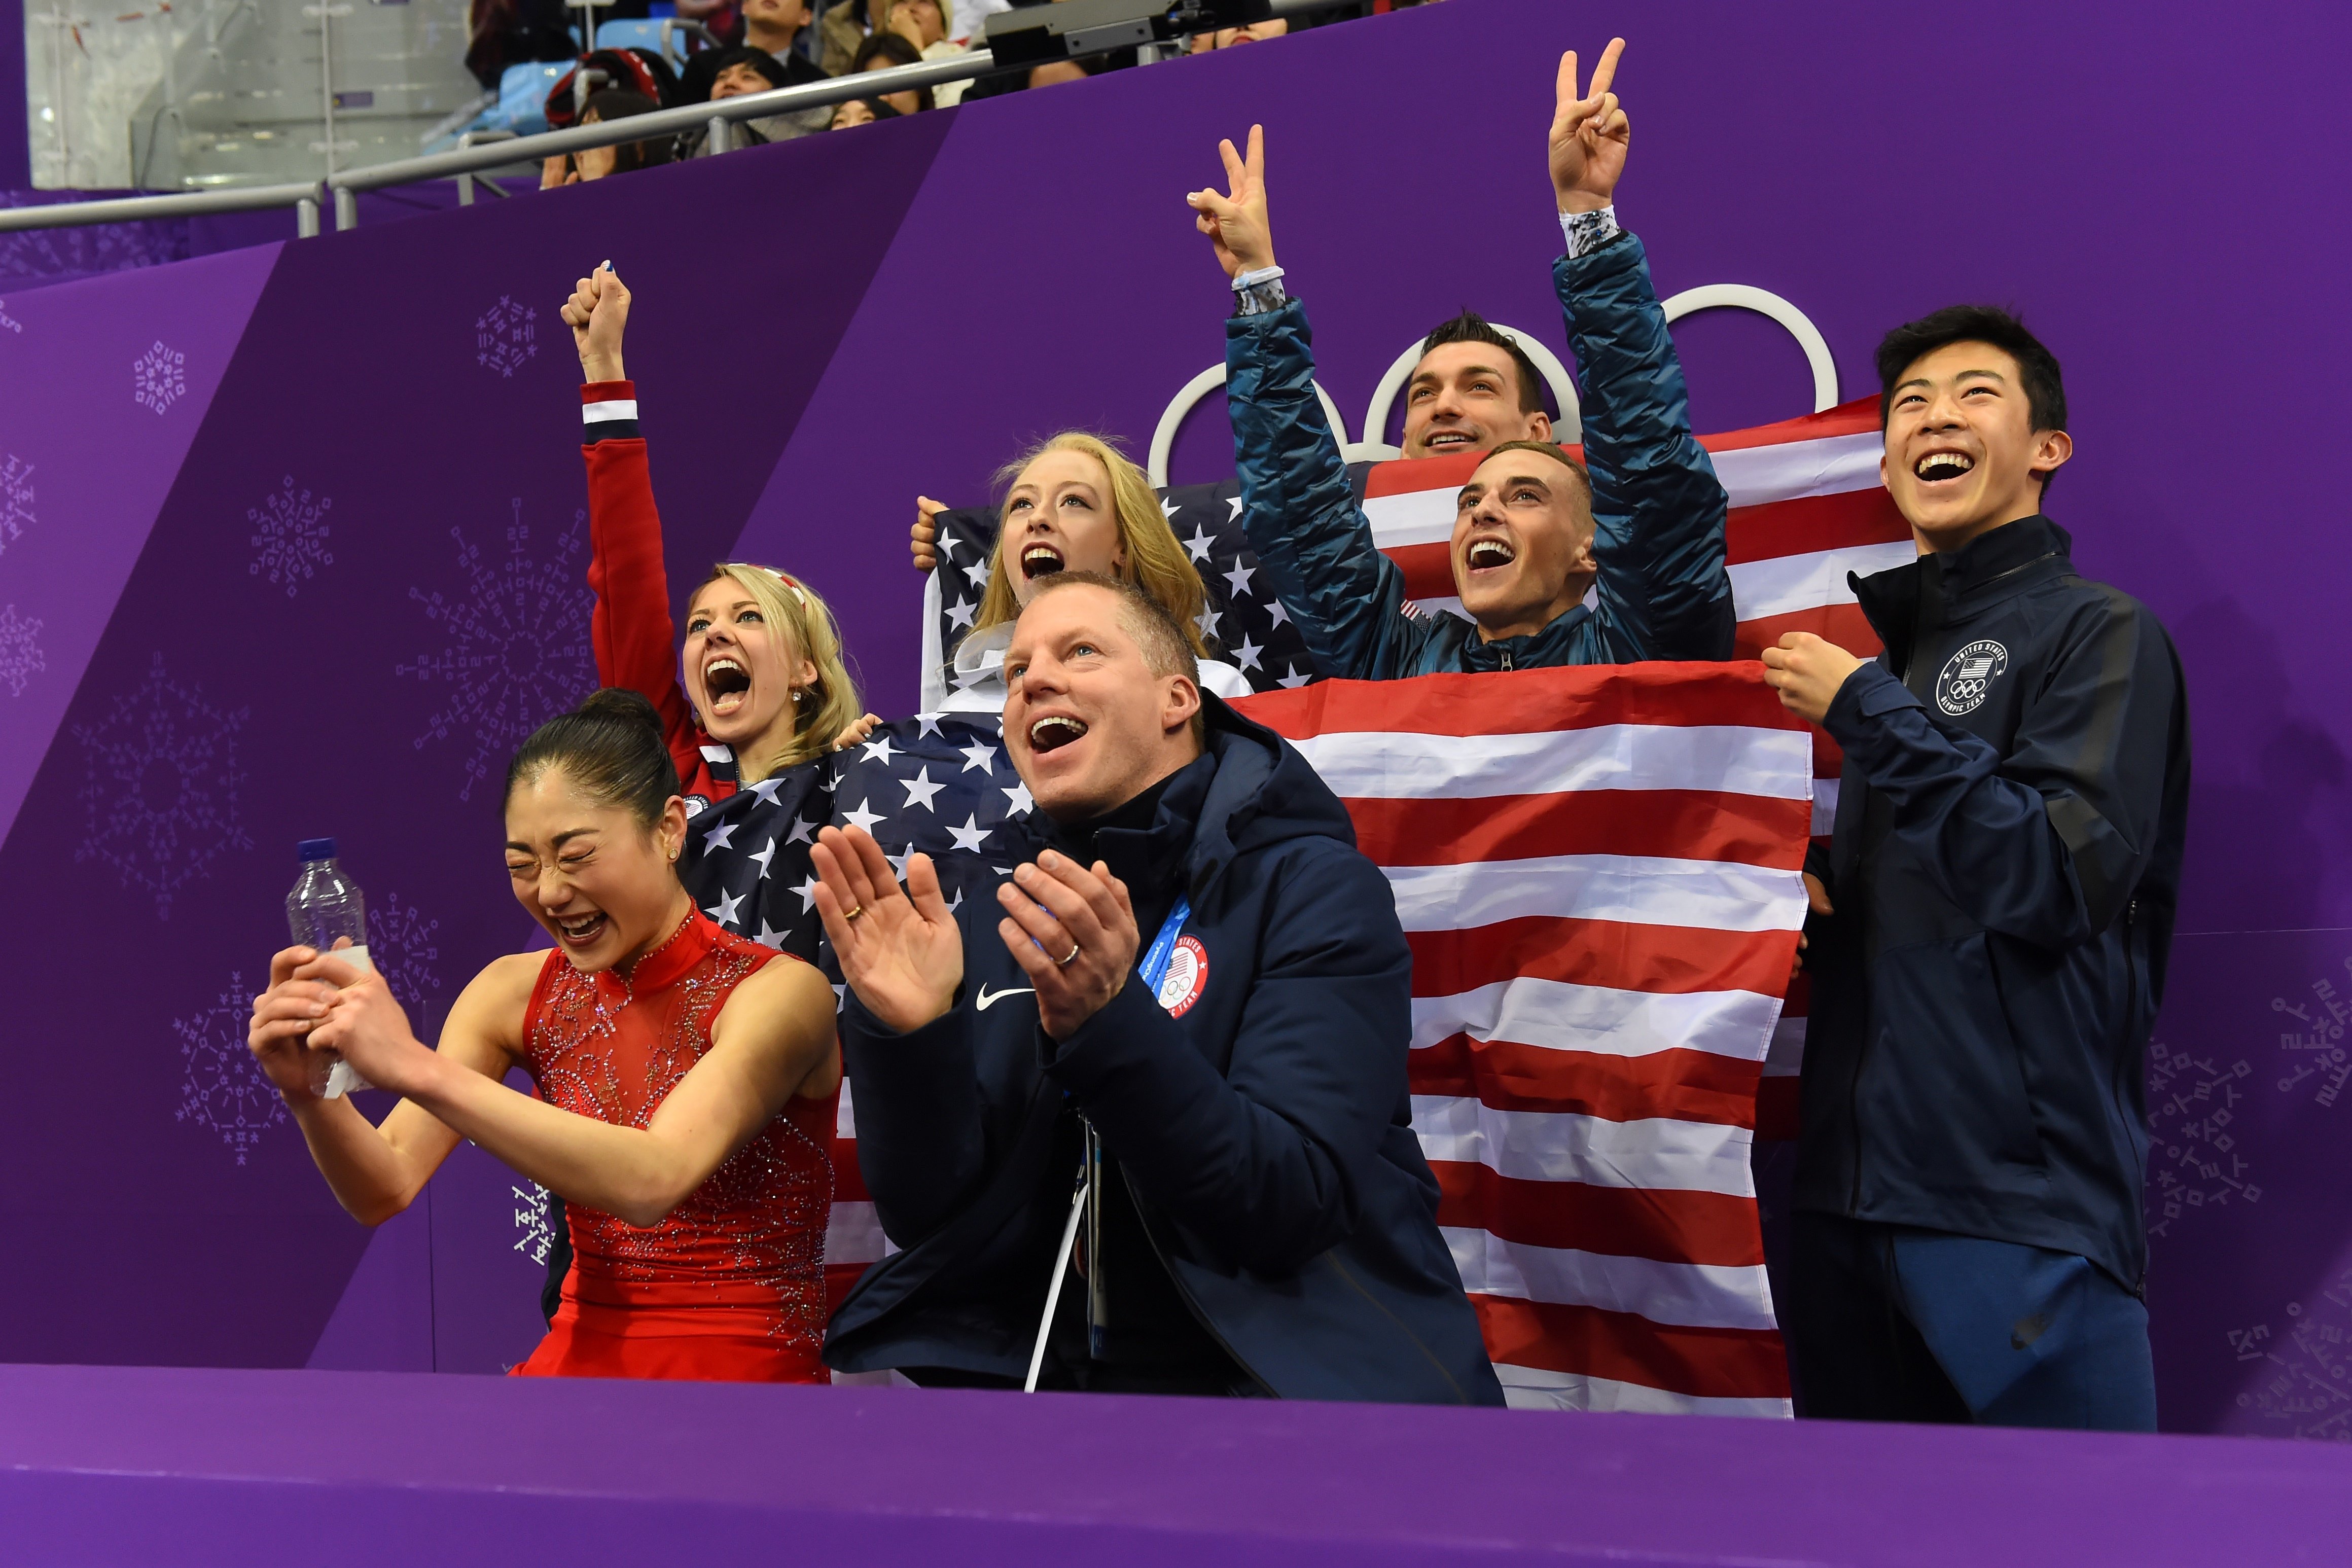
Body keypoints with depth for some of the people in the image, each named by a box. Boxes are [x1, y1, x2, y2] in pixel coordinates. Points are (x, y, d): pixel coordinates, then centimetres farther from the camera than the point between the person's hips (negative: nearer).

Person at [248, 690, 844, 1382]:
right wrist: (310, 1094, -22)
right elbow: (386, 1190, -1)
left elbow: (651, 1180, -27)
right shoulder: (517, 993, 6)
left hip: (750, 1371, -5)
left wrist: (418, 1068, -32)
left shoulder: (780, 993, -12)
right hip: (582, 1362, 5)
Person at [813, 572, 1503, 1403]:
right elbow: (928, 1214, 3)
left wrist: (1106, 1024, -26)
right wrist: (910, 1035, -15)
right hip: (1022, 1359, 4)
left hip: (1290, 1366, -4)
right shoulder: (994, 926, 12)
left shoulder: (1312, 888, -2)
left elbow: (1292, 1207, -13)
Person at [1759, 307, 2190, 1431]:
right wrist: (1803, 895, 4)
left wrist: (1868, 710, -12)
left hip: (2022, 1199, -7)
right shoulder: (1880, 643, 19)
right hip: (1853, 1186, 7)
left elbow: (2063, 874, -17)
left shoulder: (2100, 634, -3)